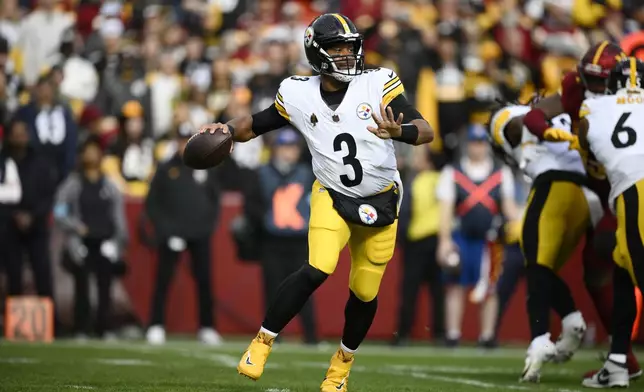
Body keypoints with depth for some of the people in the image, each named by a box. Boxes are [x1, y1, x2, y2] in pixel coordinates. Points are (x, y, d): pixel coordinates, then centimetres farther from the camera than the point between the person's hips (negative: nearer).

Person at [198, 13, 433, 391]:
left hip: (381, 203, 1)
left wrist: (398, 131, -40)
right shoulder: (299, 95, -8)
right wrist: (227, 129, -16)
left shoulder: (379, 84, -13)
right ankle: (262, 343, -10)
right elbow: (256, 124, 5)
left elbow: (427, 132, -19)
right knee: (319, 269, -24)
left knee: (365, 292, 9)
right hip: (332, 197, -1)